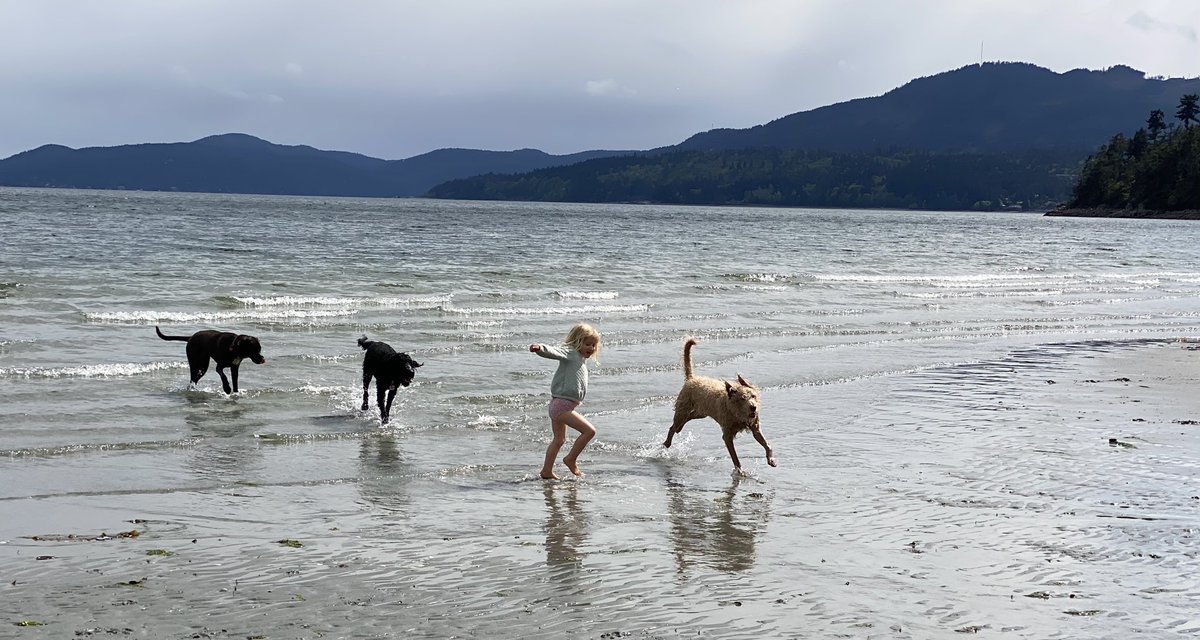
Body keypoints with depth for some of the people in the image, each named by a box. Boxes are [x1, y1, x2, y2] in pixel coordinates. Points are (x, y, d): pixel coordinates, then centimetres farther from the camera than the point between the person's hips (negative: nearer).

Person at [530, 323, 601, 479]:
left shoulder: (581, 360, 19)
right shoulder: (570, 352, -11)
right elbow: (555, 352, -30)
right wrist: (540, 349, -48)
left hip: (558, 406, 11)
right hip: (562, 404, -11)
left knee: (559, 440, 20)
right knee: (589, 430, -12)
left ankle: (547, 472, 27)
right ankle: (571, 459, 0)